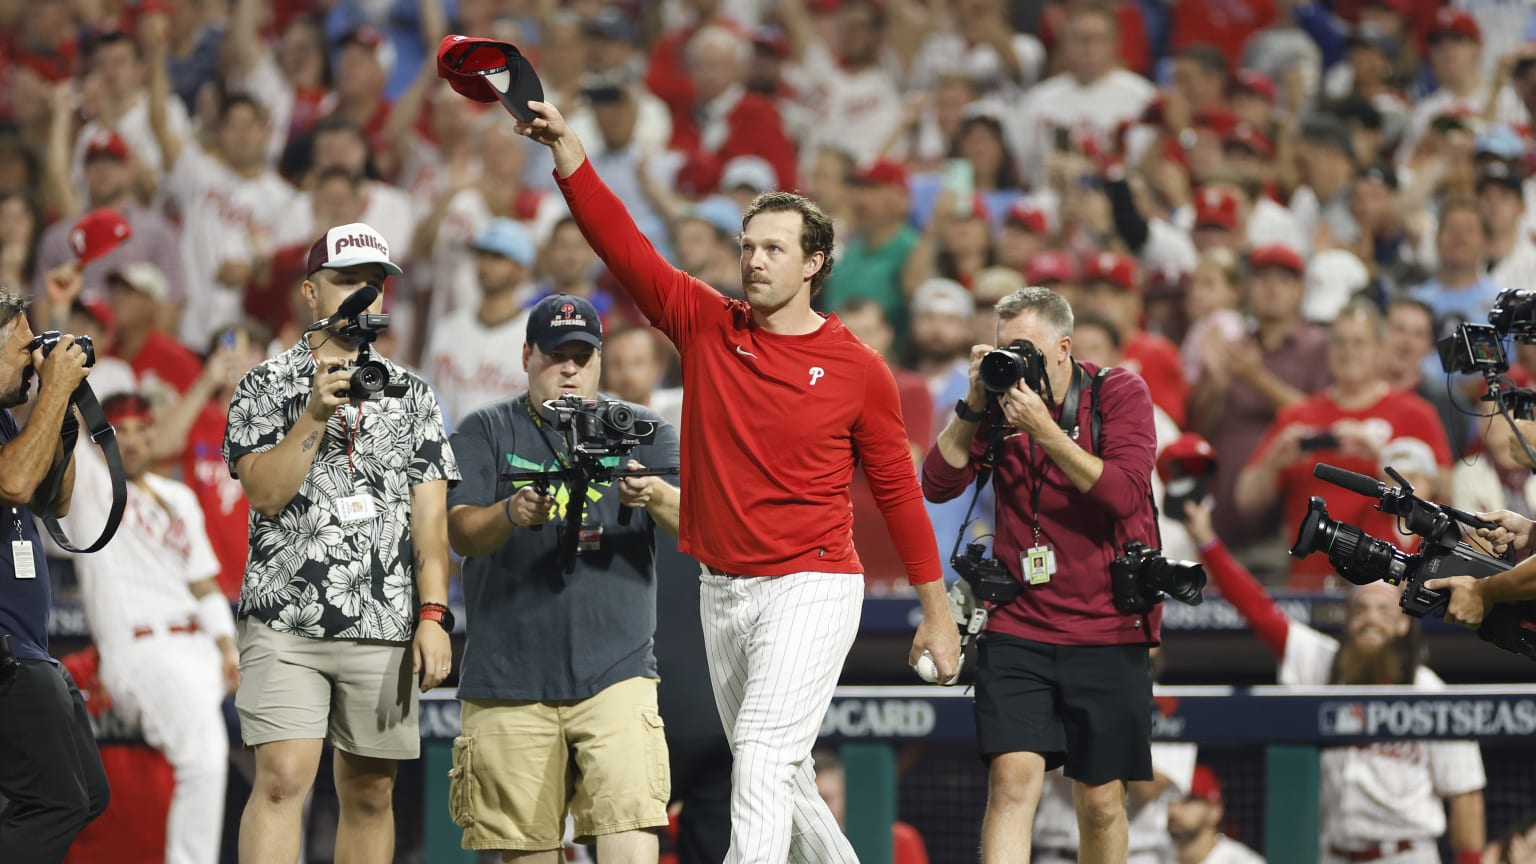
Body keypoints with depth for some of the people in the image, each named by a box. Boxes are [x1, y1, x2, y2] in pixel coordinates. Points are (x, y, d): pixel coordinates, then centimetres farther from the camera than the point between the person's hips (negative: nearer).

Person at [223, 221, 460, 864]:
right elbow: (265, 492, -6)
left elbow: (429, 513, 8)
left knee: (369, 794, 4)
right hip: (285, 619, -3)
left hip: (385, 625, 3)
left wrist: (432, 615, -2)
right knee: (282, 780, -14)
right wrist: (318, 411, -14)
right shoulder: (267, 384, 6)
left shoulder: (411, 394, 13)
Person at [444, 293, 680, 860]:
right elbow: (460, 533, -4)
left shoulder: (644, 431, 11)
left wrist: (655, 497, -25)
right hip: (508, 682, 0)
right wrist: (512, 514, -26)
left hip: (615, 672, 0)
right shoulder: (486, 431, 9)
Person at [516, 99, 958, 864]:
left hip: (811, 591, -5)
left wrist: (936, 610, 6)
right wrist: (564, 147, -15)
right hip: (722, 592, 5)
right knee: (781, 779, 14)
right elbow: (621, 243, -3)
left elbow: (897, 487, 3)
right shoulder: (706, 326, 4)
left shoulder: (857, 369, -4)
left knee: (761, 767, -19)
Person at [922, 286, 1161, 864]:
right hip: (1018, 630, 1)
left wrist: (1045, 430, -19)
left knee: (1101, 801, 6)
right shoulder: (1002, 403, 7)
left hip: (1106, 630, -1)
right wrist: (974, 405, -10)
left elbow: (1124, 493, -15)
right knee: (1013, 779, -15)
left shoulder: (1120, 394, -1)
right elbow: (938, 485, 0)